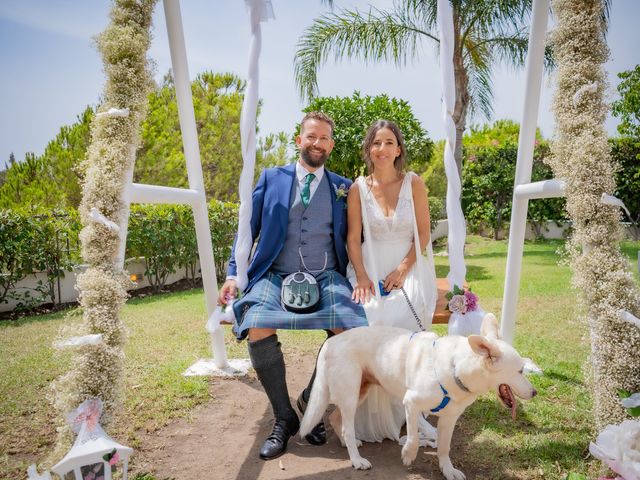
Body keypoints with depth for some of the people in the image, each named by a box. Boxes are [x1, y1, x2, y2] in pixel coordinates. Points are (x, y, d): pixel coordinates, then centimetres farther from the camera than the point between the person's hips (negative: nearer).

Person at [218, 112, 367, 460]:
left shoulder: (343, 187, 14)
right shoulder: (272, 178, 12)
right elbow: (248, 228, 11)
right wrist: (232, 274, 3)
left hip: (326, 277, 1)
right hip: (276, 275, 0)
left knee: (352, 329, -28)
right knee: (257, 327, -30)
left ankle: (311, 400, 1)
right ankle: (283, 417, -6)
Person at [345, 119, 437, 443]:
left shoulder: (414, 183, 3)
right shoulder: (359, 188, 4)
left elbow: (423, 233, 3)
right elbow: (353, 237, 3)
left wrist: (403, 270, -9)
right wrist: (361, 276, -11)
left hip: (409, 267, 0)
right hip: (371, 268, 1)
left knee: (402, 321, -26)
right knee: (368, 322, -25)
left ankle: (405, 411, -6)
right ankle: (371, 416, -8)